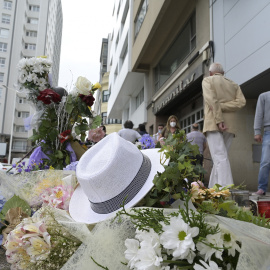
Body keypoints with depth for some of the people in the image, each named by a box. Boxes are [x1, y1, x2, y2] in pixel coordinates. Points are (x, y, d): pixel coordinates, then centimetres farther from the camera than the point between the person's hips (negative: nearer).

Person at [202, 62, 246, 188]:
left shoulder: (207, 80, 8)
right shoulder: (234, 85, 21)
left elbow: (212, 100, -9)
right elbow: (241, 102, 3)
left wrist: (219, 120, -14)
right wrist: (221, 107, -1)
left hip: (213, 124, -5)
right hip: (230, 126, 5)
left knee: (220, 158, -13)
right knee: (220, 157, 9)